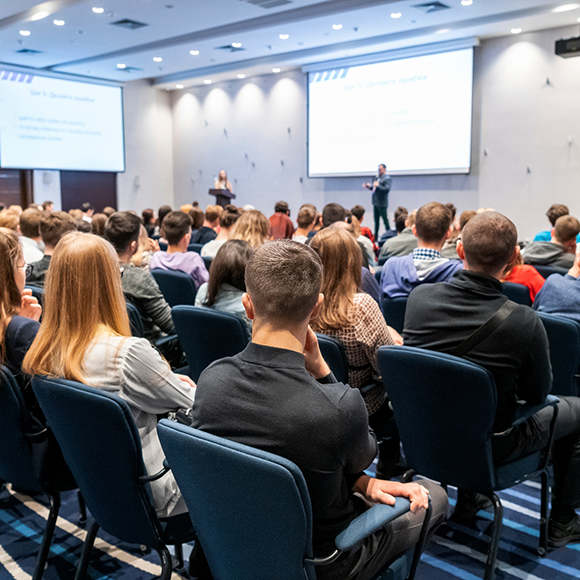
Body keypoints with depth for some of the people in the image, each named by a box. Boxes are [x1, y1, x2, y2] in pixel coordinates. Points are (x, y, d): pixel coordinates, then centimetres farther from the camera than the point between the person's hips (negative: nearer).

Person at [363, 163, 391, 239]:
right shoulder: (377, 177, 14)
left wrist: (378, 185, -23)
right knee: (376, 220, 14)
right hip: (375, 203, 8)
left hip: (382, 204, -8)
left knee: (385, 220, -3)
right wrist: (369, 187, 3)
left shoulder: (387, 179, -10)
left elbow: (387, 189, -22)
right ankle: (375, 237, 21)